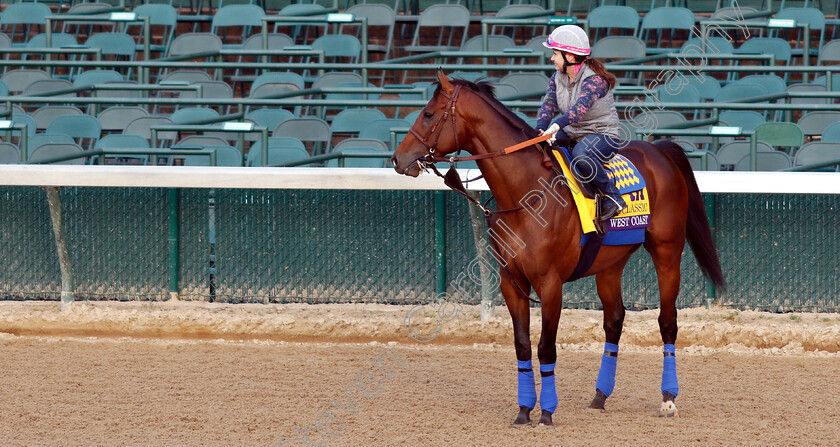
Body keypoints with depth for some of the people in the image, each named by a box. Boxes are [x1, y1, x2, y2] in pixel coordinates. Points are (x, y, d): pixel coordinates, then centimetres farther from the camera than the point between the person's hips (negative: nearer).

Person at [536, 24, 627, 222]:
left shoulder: (595, 79, -20)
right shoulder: (557, 78, 4)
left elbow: (581, 106, -37)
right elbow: (548, 104, -9)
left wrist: (557, 125, -54)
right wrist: (541, 130, -30)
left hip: (603, 134, -8)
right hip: (572, 133, 8)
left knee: (580, 154, -39)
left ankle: (612, 196, -24)